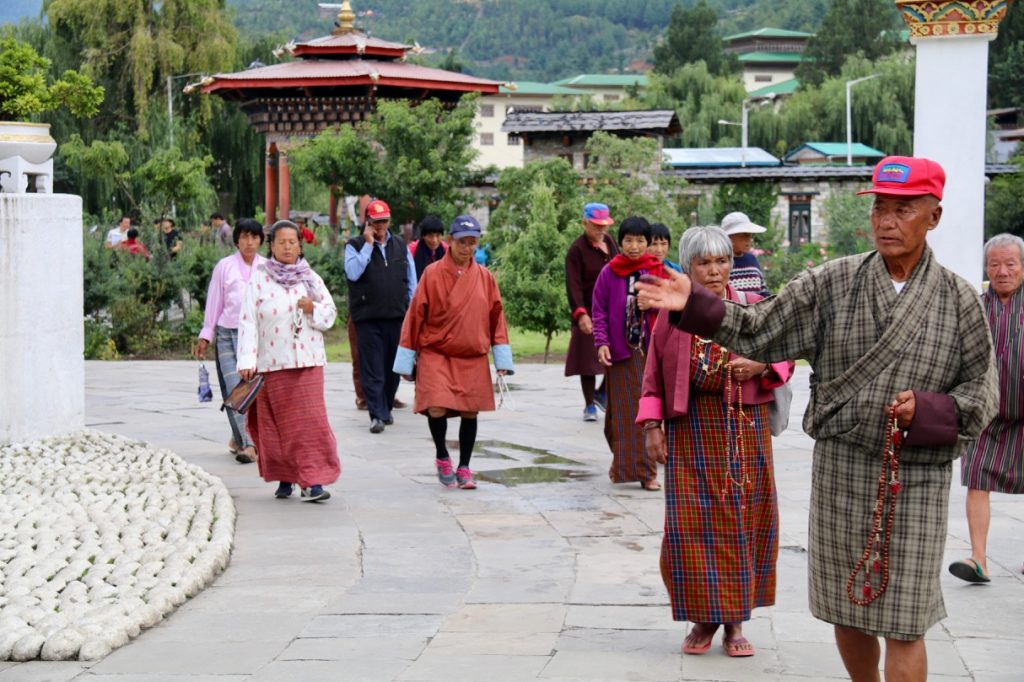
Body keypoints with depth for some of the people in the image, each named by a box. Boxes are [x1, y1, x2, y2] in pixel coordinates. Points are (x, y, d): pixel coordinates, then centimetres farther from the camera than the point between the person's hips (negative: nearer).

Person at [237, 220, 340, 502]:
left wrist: (313, 308, -9)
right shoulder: (259, 280, 1)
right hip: (272, 362, -1)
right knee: (277, 422, 4)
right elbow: (248, 321, -4)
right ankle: (285, 478, 17)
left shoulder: (311, 278, 10)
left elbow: (330, 313, 14)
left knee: (310, 419, -7)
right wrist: (247, 361, -12)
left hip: (307, 361, 1)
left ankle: (312, 480, -9)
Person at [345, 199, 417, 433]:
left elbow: (411, 280, 17)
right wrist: (368, 244, -13)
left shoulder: (400, 246, 14)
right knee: (372, 369, -7)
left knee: (393, 367, 9)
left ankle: (386, 409, 23)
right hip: (368, 317, -4)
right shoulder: (355, 245, 3)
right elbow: (353, 273, -15)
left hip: (397, 316, 4)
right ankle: (378, 414, -8)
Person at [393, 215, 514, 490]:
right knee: (436, 407, -16)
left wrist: (502, 358, 5)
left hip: (473, 358, 3)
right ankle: (442, 456, 10)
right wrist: (406, 360, -1)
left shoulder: (484, 277, 4)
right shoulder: (432, 273, -5)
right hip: (436, 354, -3)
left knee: (470, 412, 4)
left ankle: (464, 468, 19)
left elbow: (496, 316, 9)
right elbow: (415, 315, -2)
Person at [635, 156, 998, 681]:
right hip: (841, 465, 2)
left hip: (918, 476, -2)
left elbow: (982, 390, 3)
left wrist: (926, 411, -15)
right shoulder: (833, 283, -1)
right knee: (847, 610, 12)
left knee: (902, 623, -2)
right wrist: (694, 305, -16)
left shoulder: (957, 299, -1)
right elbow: (758, 335, -2)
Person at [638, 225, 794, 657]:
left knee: (743, 521, 2)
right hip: (690, 431, 0)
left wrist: (762, 366, -10)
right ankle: (704, 617, 11)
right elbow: (654, 378, 6)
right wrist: (651, 426, -3)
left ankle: (735, 621, 12)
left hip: (744, 430, 0)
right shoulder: (671, 313, 5)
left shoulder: (754, 308, 4)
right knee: (692, 522, -1)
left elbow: (784, 359, 11)